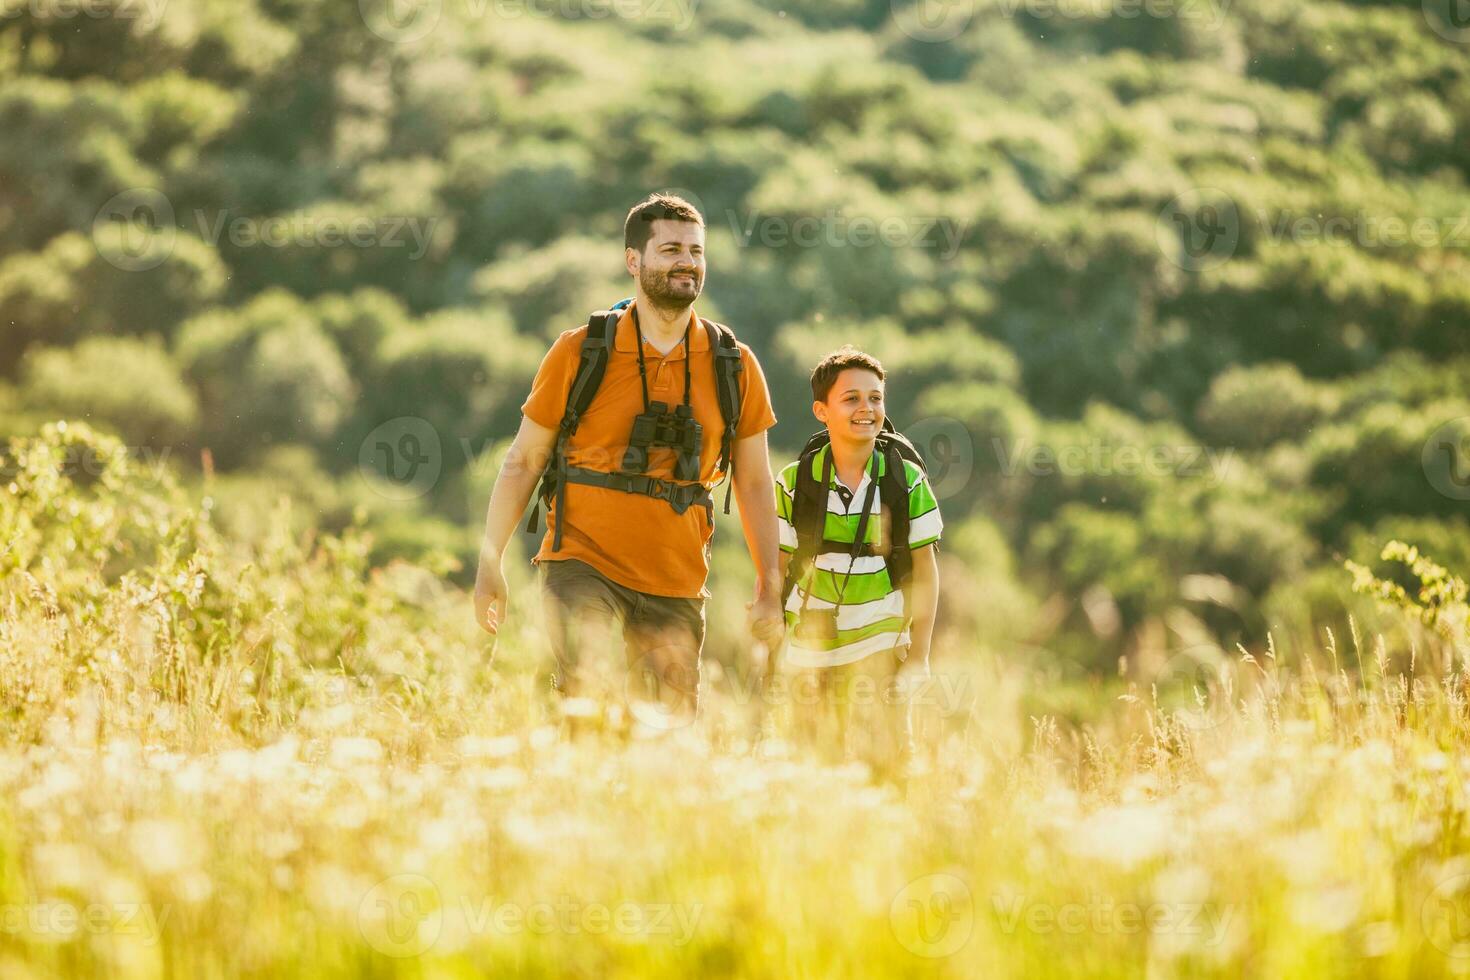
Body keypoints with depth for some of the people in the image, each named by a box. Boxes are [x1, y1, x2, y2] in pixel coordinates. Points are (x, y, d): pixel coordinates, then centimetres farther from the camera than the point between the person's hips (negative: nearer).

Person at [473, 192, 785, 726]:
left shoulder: (733, 366, 5)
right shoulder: (580, 352, -1)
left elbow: (754, 484, 11)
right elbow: (523, 462, 5)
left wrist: (770, 589, 6)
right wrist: (490, 564, 1)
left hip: (675, 582, 3)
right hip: (583, 563, -3)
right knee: (586, 687, -27)